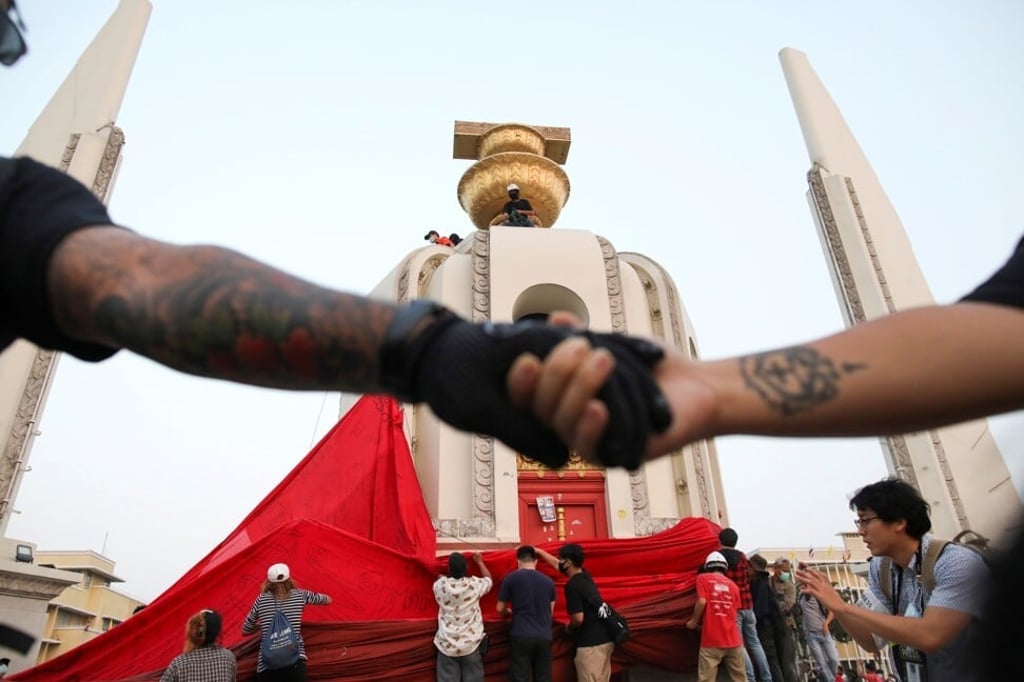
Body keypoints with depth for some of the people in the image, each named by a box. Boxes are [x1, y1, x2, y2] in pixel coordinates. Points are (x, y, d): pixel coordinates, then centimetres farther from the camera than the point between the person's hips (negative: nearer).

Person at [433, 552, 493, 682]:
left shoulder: (440, 585, -7)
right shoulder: (474, 584, -8)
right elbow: (489, 580, 16)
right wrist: (480, 562, 28)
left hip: (447, 646, 1)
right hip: (471, 645, 0)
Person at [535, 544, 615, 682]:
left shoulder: (572, 585, -18)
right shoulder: (585, 575, 9)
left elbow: (578, 619, -21)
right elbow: (556, 564, 24)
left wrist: (569, 627, 1)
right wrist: (538, 551, 31)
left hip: (591, 644, -9)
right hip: (605, 639, 9)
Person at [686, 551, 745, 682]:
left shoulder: (702, 578, 4)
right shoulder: (733, 585, 16)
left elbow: (702, 602, -10)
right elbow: (735, 614, 17)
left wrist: (694, 622, 4)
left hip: (712, 640, -4)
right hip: (733, 640, 4)